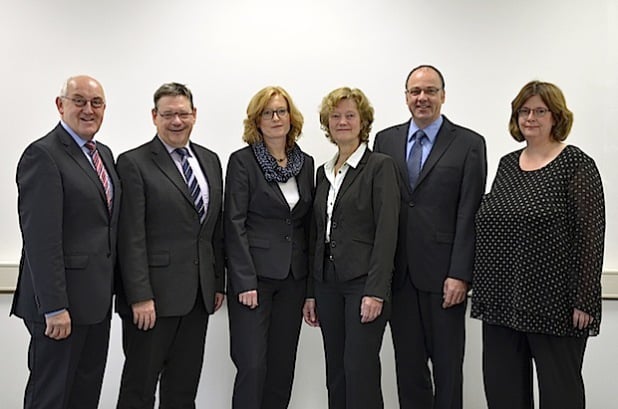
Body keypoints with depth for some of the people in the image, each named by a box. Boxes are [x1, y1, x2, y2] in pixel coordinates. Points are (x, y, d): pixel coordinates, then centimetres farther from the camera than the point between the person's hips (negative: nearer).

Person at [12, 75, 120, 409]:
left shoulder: (104, 154, 14)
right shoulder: (43, 155, -13)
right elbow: (40, 238, -19)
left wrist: (107, 290, 13)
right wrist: (54, 308, -21)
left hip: (96, 299, 8)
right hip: (62, 300, -8)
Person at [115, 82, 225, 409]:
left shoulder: (210, 161, 12)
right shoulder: (134, 163, -6)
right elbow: (131, 237, -12)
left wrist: (218, 282, 11)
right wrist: (140, 296, -16)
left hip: (199, 295, 6)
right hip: (153, 295, -5)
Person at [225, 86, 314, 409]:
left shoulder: (305, 163, 10)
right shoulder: (242, 161, -4)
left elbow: (308, 223, 13)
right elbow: (235, 224, -9)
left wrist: (312, 281, 9)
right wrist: (245, 281, -15)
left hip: (294, 277, 5)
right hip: (254, 275, -5)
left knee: (283, 364, 10)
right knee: (252, 365, -4)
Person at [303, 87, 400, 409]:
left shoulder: (380, 166, -4)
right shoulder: (323, 172, 14)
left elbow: (386, 232, -12)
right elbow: (317, 236, 14)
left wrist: (376, 291, -18)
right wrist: (311, 292, 11)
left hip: (363, 282, -6)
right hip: (328, 283, 6)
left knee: (360, 371, -5)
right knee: (336, 374, 11)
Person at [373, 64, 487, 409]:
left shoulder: (469, 144, -1)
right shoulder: (386, 140, 9)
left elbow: (469, 214, -6)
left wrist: (460, 274, -11)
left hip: (443, 272, -3)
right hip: (399, 273, 3)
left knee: (447, 364, 9)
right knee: (408, 364, 12)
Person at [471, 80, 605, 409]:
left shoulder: (576, 164, -7)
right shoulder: (507, 164, 11)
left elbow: (590, 236, -11)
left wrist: (583, 302, -14)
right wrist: (482, 289, 11)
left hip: (553, 305, -6)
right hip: (502, 301, 6)